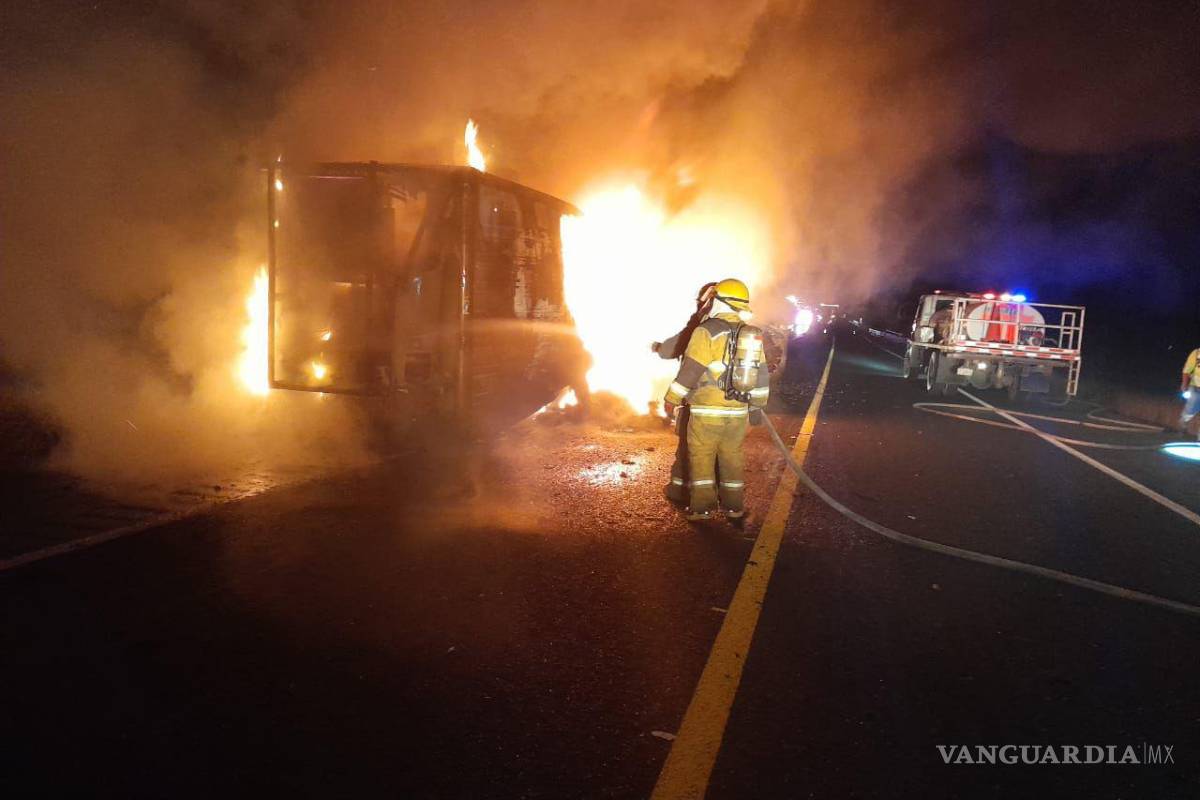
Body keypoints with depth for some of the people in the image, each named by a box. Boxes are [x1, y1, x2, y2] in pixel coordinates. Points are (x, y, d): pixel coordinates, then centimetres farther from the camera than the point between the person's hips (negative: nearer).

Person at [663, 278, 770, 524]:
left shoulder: (707, 331, -11)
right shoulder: (752, 335, 9)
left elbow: (690, 369, -13)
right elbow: (761, 375, 13)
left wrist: (672, 398, -3)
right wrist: (758, 406, 23)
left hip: (707, 411, -6)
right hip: (738, 412, 6)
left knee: (701, 458, 6)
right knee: (732, 458, 16)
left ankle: (702, 507, 9)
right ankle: (735, 507, 22)